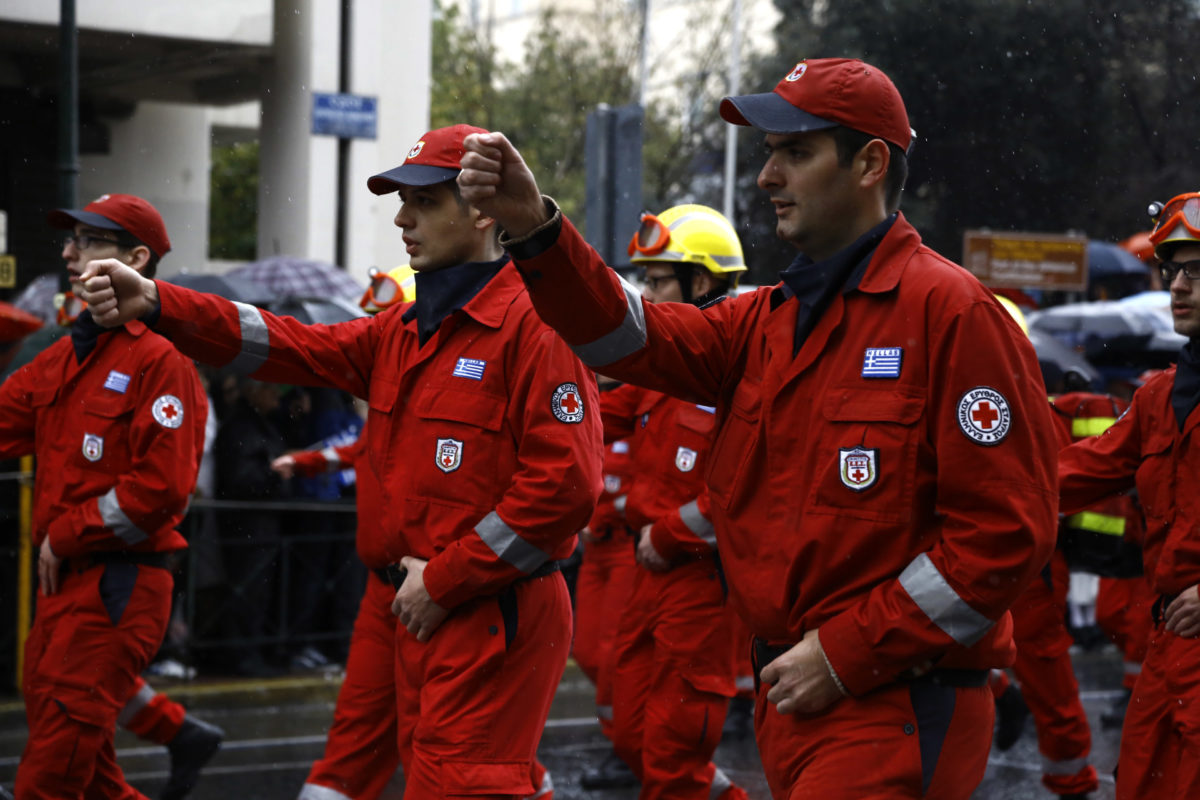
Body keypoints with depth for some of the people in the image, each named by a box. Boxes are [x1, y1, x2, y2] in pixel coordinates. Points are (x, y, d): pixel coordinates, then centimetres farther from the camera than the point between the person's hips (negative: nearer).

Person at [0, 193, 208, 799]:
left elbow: (160, 487, -18)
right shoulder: (66, 356, 15)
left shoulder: (159, 358, -11)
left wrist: (66, 535, -12)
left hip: (117, 589, -8)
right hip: (63, 582, 9)